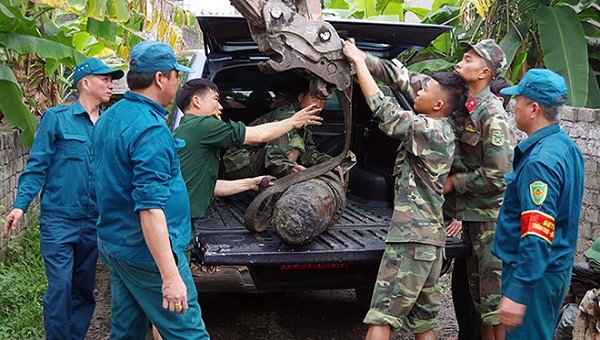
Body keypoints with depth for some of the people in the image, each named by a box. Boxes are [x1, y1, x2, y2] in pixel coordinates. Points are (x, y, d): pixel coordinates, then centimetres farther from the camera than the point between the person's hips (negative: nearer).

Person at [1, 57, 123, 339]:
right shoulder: (57, 118, -4)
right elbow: (37, 165, -5)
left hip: (93, 221, 5)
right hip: (59, 218, -5)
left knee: (84, 289, 12)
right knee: (60, 287, -7)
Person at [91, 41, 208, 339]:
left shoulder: (108, 118, 10)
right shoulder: (150, 128, -20)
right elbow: (150, 208, -26)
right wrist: (171, 276, -27)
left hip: (112, 244, 10)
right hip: (145, 251, -10)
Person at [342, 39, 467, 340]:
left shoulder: (427, 130, -13)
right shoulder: (440, 128, 11)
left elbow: (382, 107, -8)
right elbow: (403, 78, 14)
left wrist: (358, 61, 1)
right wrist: (363, 58, 11)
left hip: (412, 236, -9)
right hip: (432, 236, 9)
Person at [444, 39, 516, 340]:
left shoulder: (493, 116, -18)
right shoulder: (463, 108, 6)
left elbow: (497, 177, -21)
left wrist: (454, 182, -13)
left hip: (492, 216, -8)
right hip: (471, 213, 9)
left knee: (496, 301, -2)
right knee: (478, 291, 18)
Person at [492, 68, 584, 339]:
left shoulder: (540, 160, -23)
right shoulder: (566, 146, 8)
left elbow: (538, 234, -29)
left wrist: (517, 292, -30)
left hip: (536, 273, -10)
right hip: (559, 266, 10)